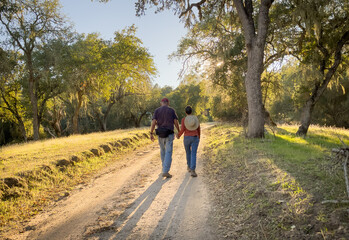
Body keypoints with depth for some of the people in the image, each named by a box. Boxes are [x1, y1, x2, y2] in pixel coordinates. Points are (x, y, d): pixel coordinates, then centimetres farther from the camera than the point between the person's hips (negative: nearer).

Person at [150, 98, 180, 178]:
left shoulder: (157, 110, 2)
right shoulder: (172, 110, -1)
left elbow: (153, 122, -8)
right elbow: (176, 122, -4)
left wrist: (151, 134, -6)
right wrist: (179, 132, 11)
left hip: (160, 134, 3)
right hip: (169, 134, -3)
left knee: (163, 150, 23)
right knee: (168, 153, -2)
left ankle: (165, 167, 35)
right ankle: (165, 172, -13)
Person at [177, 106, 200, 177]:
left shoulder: (183, 120, -5)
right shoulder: (196, 119, 3)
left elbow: (182, 130, -11)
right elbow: (198, 129, 9)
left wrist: (178, 135, 9)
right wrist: (199, 137, 24)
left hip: (187, 138, 0)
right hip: (195, 138, 0)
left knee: (188, 152, 22)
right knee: (193, 154, -5)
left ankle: (189, 167, 36)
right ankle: (192, 171, -20)